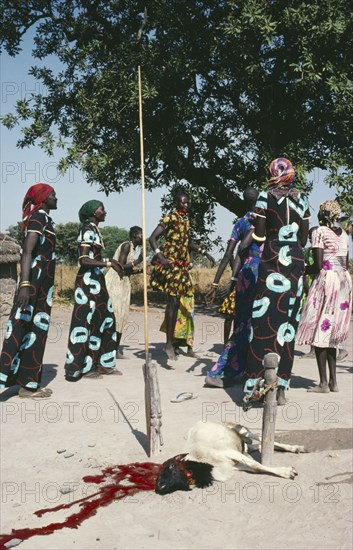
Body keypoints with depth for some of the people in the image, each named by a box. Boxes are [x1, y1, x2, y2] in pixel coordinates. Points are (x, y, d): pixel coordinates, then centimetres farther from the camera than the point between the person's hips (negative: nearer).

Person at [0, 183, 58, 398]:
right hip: (36, 281, -9)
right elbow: (27, 252, -21)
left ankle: (29, 382, 15)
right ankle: (27, 384, -6)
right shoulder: (39, 216, -10)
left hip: (42, 282, 9)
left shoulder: (43, 218, 18)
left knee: (36, 330, 9)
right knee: (31, 329, -8)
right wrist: (25, 284, -30)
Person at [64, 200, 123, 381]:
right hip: (88, 281, -10)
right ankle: (83, 366, 3)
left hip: (96, 281, 10)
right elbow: (84, 260, -21)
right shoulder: (88, 230, -12)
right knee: (87, 321, -5)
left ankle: (101, 363, 17)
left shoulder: (94, 230, 16)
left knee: (104, 319, 10)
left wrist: (110, 262, 10)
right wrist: (109, 263, -20)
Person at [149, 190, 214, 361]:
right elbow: (153, 238, -12)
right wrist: (160, 256, -25)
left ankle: (171, 341, 16)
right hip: (170, 264, -7)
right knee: (173, 301, -11)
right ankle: (169, 344, -8)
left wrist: (204, 252, 21)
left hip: (182, 265, 7)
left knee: (175, 303, 9)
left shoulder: (186, 220, 15)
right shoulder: (170, 218, -8)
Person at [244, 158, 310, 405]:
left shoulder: (265, 196, -2)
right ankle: (282, 388, 8)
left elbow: (259, 234, -7)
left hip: (272, 258, -3)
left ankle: (253, 383, -5)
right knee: (289, 320, 6)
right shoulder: (302, 199, 8)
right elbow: (305, 236, 9)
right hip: (296, 261, 3)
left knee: (265, 317, 0)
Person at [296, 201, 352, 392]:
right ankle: (333, 381, 12)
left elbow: (318, 265, -13)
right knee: (331, 333, 12)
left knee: (319, 330, -2)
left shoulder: (319, 231, -7)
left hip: (326, 279, -7)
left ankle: (323, 383, -3)